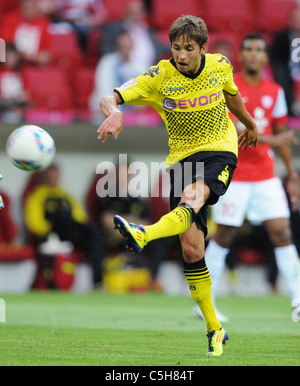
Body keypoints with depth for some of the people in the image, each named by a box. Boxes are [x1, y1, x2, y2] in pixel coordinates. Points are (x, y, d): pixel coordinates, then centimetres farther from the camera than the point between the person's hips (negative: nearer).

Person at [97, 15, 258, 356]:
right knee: (191, 249, -6)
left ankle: (142, 236, -64)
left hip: (220, 151, -1)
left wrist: (249, 123, 39)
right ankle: (214, 329, 5)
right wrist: (113, 112, -45)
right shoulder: (159, 77, -10)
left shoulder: (220, 66, -3)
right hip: (182, 157, 1)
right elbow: (109, 99, -20)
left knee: (192, 197, -36)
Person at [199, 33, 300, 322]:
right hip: (233, 175, -4)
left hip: (266, 176, 4)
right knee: (223, 236, 0)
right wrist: (269, 139, -27)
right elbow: (230, 131, -18)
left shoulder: (274, 92, 9)